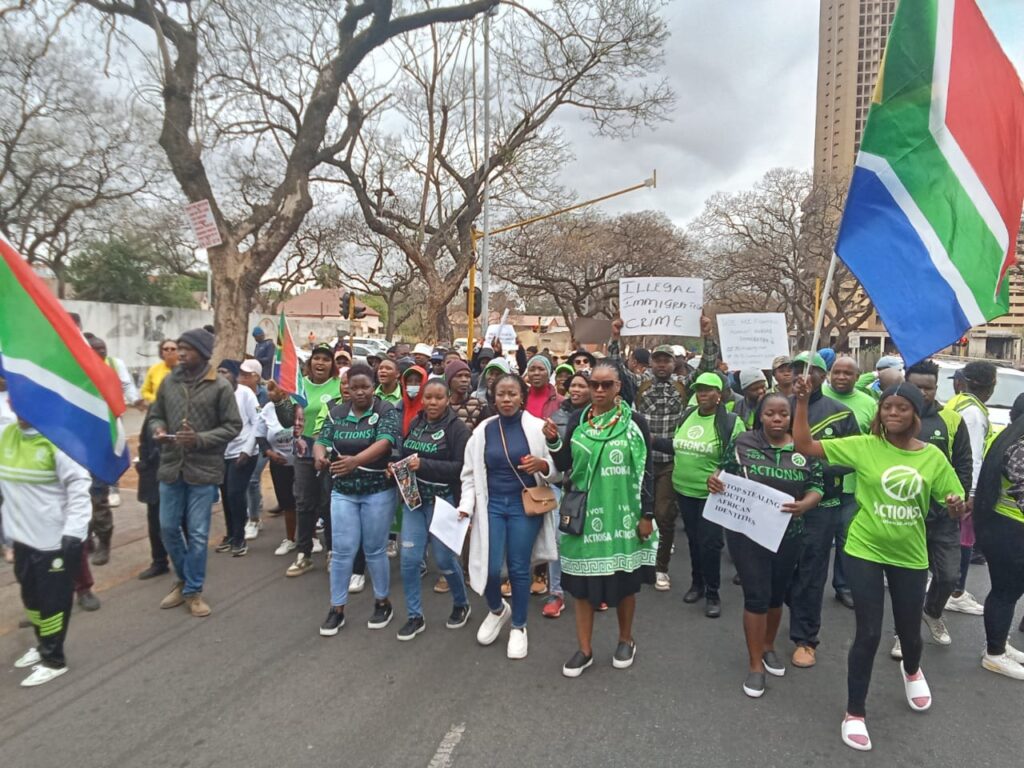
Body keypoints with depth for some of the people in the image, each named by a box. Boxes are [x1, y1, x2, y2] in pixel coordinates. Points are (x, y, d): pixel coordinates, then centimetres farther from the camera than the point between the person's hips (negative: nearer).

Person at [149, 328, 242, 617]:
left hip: (203, 470, -4)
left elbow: (233, 426, -6)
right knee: (168, 528, 12)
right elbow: (155, 415, 15)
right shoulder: (169, 381, 5)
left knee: (198, 534, 4)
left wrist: (200, 439, -18)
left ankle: (193, 591, 21)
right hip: (170, 467, 4)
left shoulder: (220, 386, -7)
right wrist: (158, 430, -8)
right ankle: (184, 579, 35)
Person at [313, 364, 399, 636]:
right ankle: (337, 609, 18)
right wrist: (320, 456, -26)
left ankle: (383, 603, 26)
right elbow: (322, 441, -1)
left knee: (375, 549, 7)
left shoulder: (386, 411, -9)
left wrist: (355, 460, -41)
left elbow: (384, 442, -24)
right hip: (343, 491, 3)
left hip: (378, 491, -3)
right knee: (342, 551, 4)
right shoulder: (336, 413, 4)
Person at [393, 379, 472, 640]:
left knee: (444, 558, 7)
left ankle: (461, 605, 34)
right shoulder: (415, 423, 6)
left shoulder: (457, 428, -11)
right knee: (409, 558, 1)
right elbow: (403, 454, 17)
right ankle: (415, 616, 18)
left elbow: (461, 467, -18)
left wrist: (424, 465, -25)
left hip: (443, 500, -5)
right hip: (414, 498, 5)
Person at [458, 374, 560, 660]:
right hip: (492, 504, 2)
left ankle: (519, 627, 29)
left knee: (519, 569, 6)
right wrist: (466, 507, -4)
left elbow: (557, 469, -3)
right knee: (489, 568, 0)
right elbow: (471, 473, 6)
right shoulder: (482, 431, 1)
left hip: (525, 505, -2)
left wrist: (543, 465, -24)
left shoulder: (537, 428, -7)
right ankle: (497, 610, 33)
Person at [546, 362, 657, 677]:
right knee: (583, 581, 8)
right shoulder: (577, 420, 2)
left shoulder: (634, 421, -5)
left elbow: (646, 471, -3)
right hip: (585, 513, 2)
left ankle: (626, 640, 35)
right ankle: (585, 649, 23)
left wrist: (647, 515, -5)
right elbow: (564, 466, 5)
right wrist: (553, 441, -13)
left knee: (624, 580, 12)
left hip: (623, 514, -2)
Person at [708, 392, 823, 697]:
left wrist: (803, 505, -24)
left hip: (787, 534, 3)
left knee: (777, 593, 18)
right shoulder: (744, 442, -6)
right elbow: (725, 472, 3)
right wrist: (713, 480, -20)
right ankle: (755, 664, 13)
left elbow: (816, 488, -2)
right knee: (756, 595, -2)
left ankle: (768, 647, 40)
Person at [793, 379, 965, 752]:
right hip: (865, 552, -2)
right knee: (868, 634, 0)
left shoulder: (933, 457, -4)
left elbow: (954, 506, 4)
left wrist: (956, 506, -19)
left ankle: (911, 671, 58)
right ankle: (854, 713, 21)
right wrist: (802, 402, -20)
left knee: (910, 633, 18)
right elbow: (804, 445, -13)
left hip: (910, 556, 3)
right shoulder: (863, 446, -10)